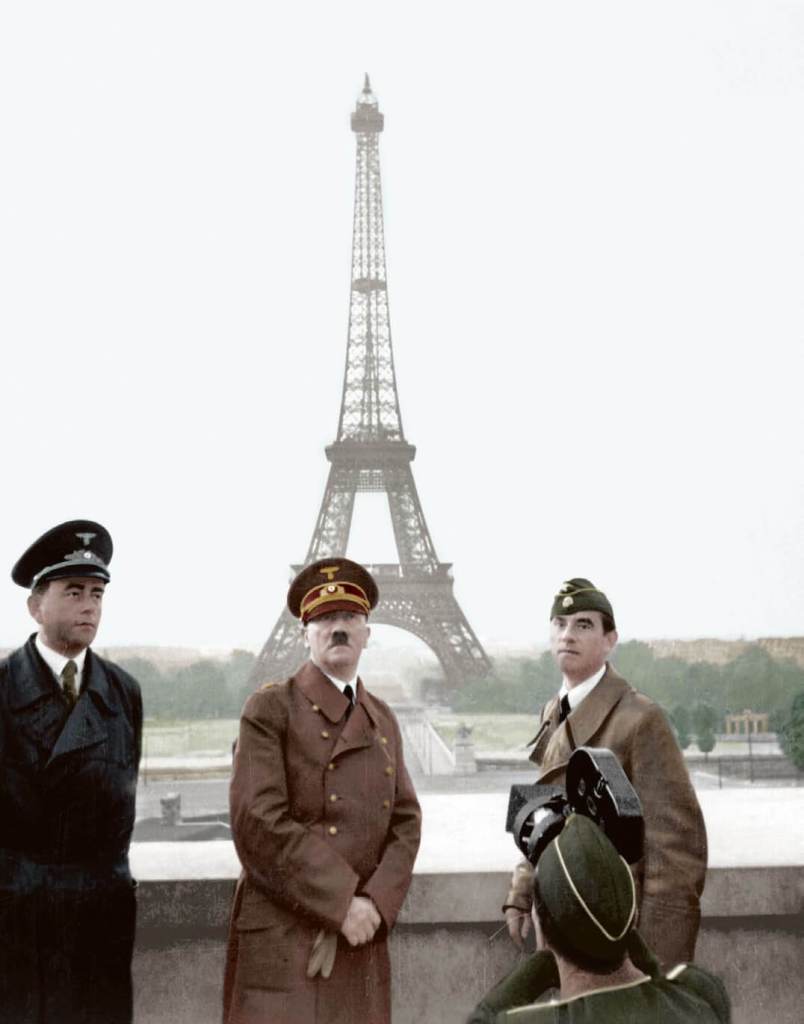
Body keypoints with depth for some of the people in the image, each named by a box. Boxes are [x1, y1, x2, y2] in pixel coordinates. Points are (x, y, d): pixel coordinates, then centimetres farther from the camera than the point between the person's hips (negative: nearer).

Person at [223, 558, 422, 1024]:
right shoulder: (270, 709, -3)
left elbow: (406, 823, 9)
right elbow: (259, 822, -12)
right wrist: (339, 904, -15)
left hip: (362, 936, 5)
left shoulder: (383, 720, 16)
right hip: (284, 938, -5)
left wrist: (375, 905, -8)